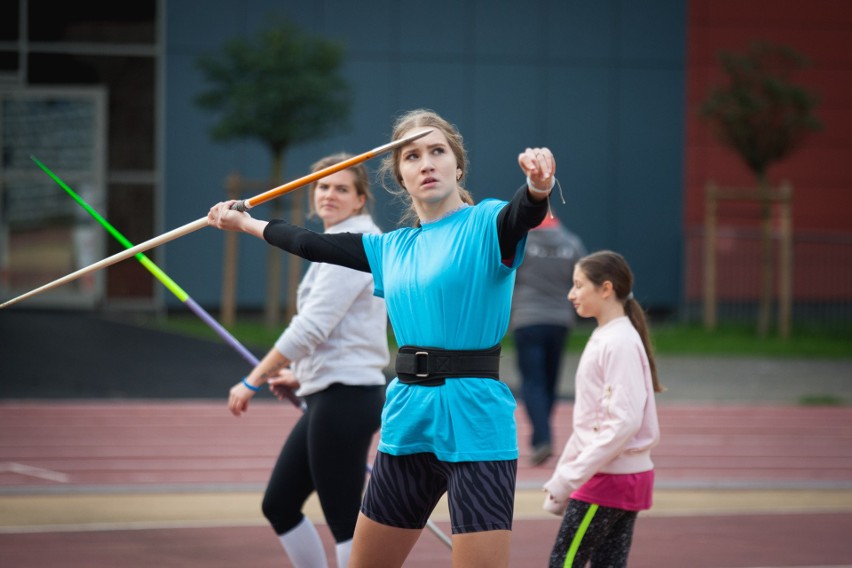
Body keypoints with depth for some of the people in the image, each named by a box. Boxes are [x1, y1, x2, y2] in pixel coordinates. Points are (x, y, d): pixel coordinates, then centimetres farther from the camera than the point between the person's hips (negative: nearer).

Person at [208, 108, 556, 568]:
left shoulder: (486, 225, -5)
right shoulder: (392, 248, 14)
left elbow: (525, 213, -27)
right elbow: (313, 245, 28)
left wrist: (538, 185, -50)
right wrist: (244, 223, 38)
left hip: (473, 423, -7)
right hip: (407, 423, 7)